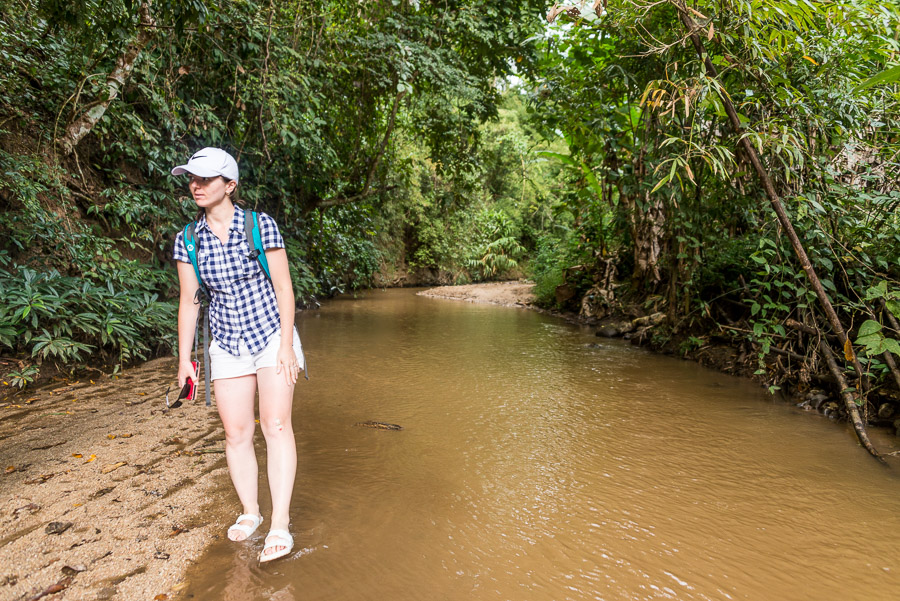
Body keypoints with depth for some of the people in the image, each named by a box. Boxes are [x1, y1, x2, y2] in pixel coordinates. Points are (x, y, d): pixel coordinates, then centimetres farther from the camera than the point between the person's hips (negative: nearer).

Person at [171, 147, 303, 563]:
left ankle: (280, 524, 0)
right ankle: (249, 512, 25)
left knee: (276, 425, -8)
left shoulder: (262, 226, -10)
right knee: (236, 433, 5)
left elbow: (283, 287, -8)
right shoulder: (188, 241, 0)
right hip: (228, 345, 3)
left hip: (272, 336, -3)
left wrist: (287, 346, -12)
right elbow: (188, 301, 5)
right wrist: (184, 358, 5)